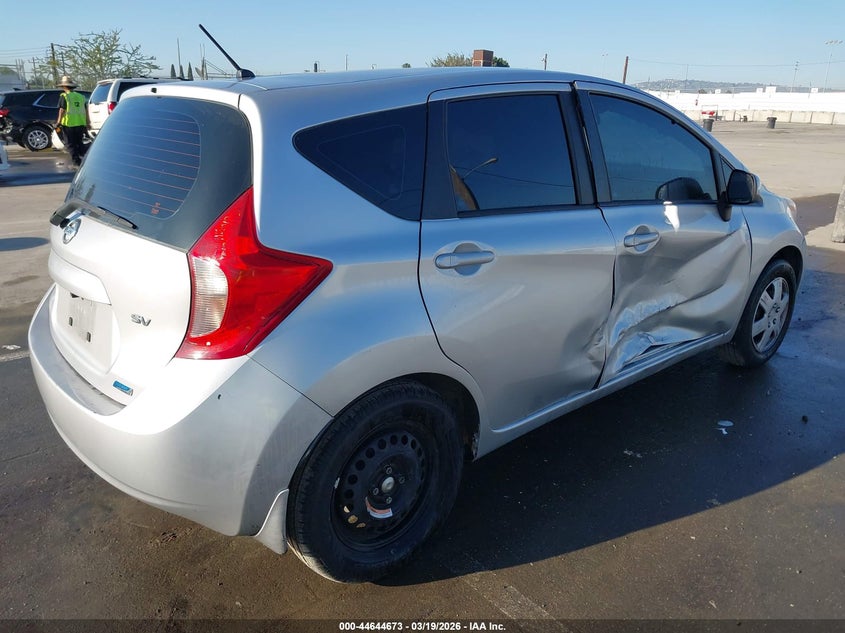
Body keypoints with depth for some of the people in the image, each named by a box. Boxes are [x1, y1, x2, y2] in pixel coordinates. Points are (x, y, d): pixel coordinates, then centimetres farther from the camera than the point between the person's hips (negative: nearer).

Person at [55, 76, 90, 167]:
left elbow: (62, 110, -9)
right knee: (79, 143, 18)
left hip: (69, 124, -5)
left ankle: (77, 162, 0)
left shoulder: (64, 96, -5)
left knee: (70, 144, 4)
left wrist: (58, 122, -2)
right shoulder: (81, 96, 11)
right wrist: (87, 123, 20)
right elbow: (86, 110, 13)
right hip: (81, 124, 5)